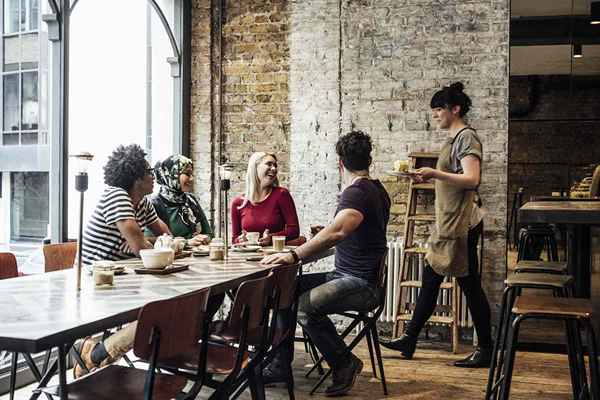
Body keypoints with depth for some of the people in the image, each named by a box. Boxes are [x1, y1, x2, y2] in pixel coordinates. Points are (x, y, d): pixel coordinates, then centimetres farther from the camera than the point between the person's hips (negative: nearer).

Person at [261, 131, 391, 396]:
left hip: (362, 284, -10)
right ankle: (280, 364, 10)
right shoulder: (374, 189, 14)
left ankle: (345, 364, -8)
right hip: (345, 276, 10)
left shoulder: (357, 193, -19)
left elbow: (336, 232, -37)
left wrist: (295, 255, -39)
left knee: (305, 306, -29)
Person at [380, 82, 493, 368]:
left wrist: (435, 173, -29)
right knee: (429, 281, 12)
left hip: (462, 223, -10)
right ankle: (409, 340, 21)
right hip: (448, 222, 10)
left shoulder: (466, 137, -11)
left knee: (470, 285, -2)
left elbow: (472, 179, -23)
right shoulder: (454, 139, 17)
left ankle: (485, 350, 10)